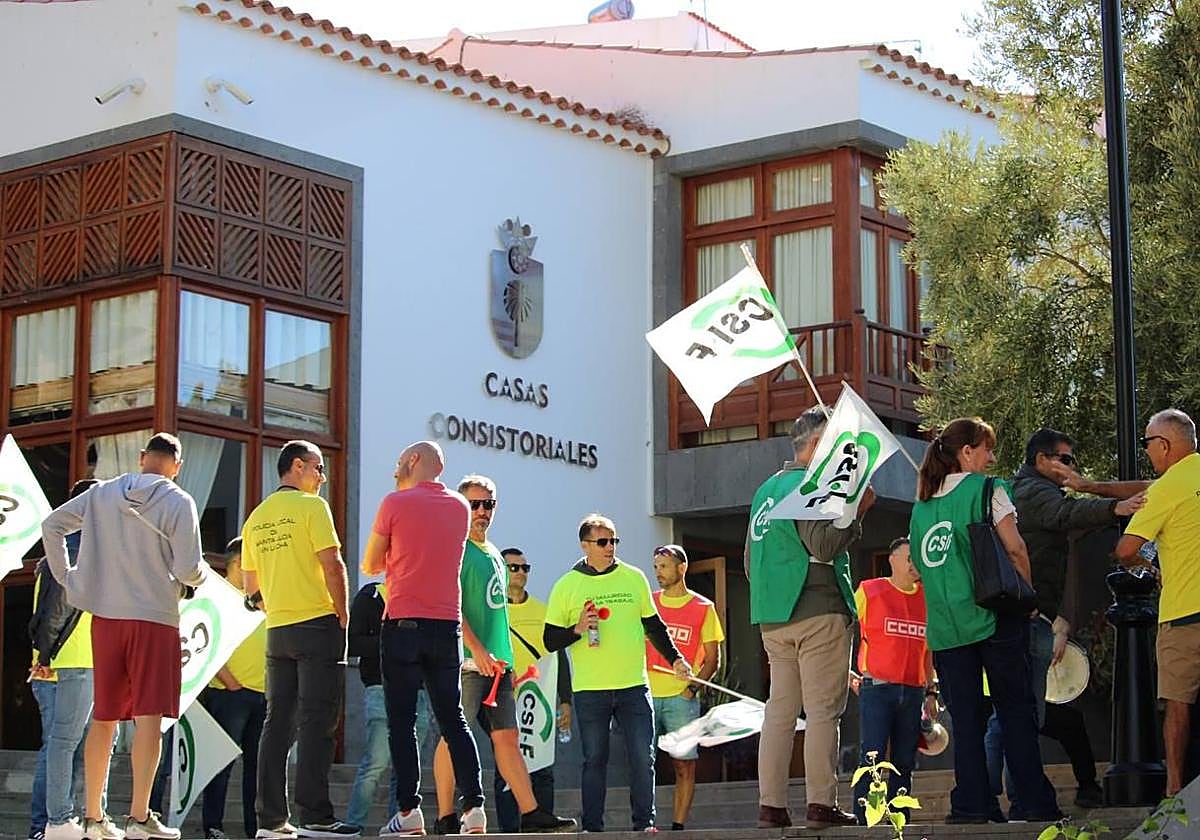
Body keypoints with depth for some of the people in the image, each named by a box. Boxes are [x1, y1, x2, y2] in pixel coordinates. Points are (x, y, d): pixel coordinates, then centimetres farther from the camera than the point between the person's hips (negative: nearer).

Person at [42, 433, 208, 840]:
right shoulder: (178, 502, -7)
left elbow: (52, 525, 7)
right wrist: (201, 575, 9)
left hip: (105, 616, 4)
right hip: (156, 618, -4)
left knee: (103, 718, 11)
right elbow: (188, 570, -13)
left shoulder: (102, 494, 6)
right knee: (148, 717, -4)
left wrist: (66, 577, 13)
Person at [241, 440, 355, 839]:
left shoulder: (257, 517, 14)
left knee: (278, 722, 8)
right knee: (316, 723, -7)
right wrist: (342, 614, -4)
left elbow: (251, 586, 17)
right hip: (318, 626, -7)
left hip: (277, 631, 7)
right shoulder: (311, 506, -7)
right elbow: (332, 565, -14)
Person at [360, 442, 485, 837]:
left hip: (403, 623, -4)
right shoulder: (460, 507, 11)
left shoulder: (395, 503, -3)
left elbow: (370, 565, 5)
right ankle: (474, 805, -1)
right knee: (453, 719, 8)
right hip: (447, 625, 4)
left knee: (402, 722, -1)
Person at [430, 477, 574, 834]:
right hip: (466, 660, -8)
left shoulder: (494, 554, 21)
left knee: (507, 737, 6)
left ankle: (531, 814, 5)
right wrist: (477, 650, -21)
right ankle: (446, 818, -2)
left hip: (495, 663, 8)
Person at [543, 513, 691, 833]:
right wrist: (578, 629, -14)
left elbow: (653, 626, 19)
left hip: (633, 686, 2)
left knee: (643, 758, -1)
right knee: (595, 760, 3)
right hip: (589, 690, -2)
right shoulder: (567, 586, 2)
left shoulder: (634, 578, 8)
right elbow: (550, 641, 2)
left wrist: (675, 658, 13)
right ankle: (592, 827, 8)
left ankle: (644, 822, 7)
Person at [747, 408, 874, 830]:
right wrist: (858, 511, -10)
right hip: (819, 612, -8)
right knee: (823, 711, -7)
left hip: (772, 617, 8)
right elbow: (823, 545, -19)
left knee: (780, 711, 6)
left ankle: (771, 806, 2)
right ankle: (821, 804, -10)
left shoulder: (765, 490, 20)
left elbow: (751, 560, 24)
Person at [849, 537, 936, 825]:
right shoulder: (869, 591, 3)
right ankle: (862, 822, -10)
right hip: (876, 688, -4)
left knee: (904, 763, 6)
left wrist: (931, 692, 16)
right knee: (872, 758, -11)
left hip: (913, 692, 5)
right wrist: (846, 672, -1)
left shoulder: (927, 598, 14)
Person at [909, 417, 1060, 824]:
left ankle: (972, 805, 2)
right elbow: (1014, 549, -7)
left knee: (965, 717, 6)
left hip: (944, 622, 5)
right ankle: (1034, 802, 1)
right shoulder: (986, 489, -2)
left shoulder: (922, 505, 14)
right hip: (993, 616, -4)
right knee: (1016, 711, 2)